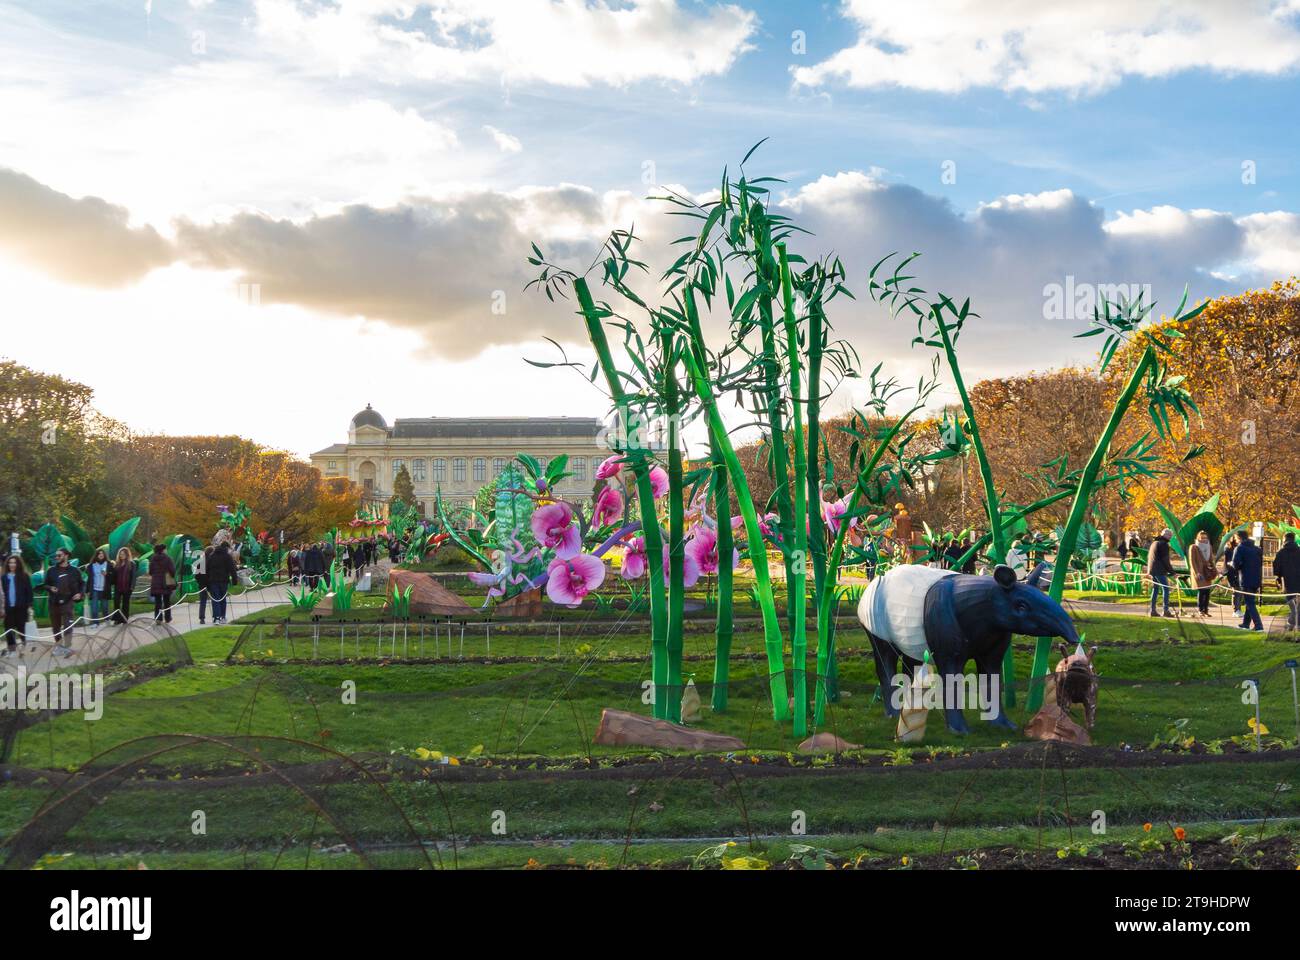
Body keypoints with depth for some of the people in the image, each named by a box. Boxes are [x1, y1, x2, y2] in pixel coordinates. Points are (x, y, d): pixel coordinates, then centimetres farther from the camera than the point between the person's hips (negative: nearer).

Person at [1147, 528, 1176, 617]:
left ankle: (1153, 610, 9)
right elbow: (1165, 560, -14)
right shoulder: (1163, 544, -10)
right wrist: (1171, 571, -10)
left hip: (1152, 570, 9)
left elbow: (1149, 557, 24)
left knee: (1155, 589, 12)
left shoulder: (1154, 542, 18)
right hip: (1160, 571, -9)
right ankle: (1166, 610, -9)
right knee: (1165, 589, -5)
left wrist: (1149, 570, 29)